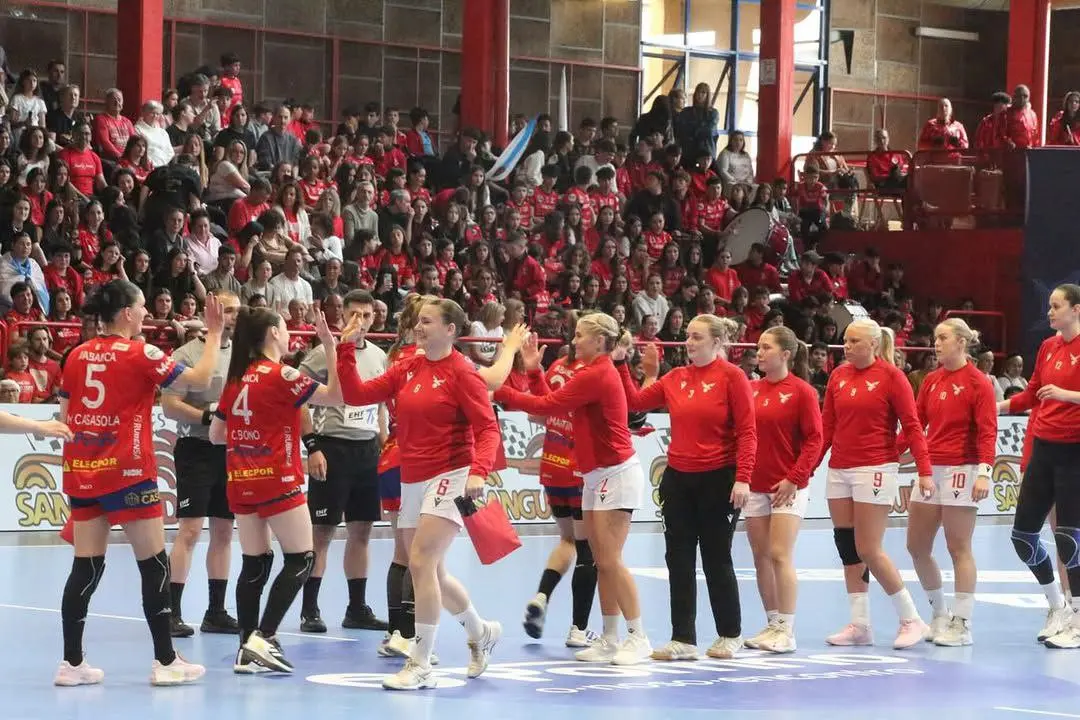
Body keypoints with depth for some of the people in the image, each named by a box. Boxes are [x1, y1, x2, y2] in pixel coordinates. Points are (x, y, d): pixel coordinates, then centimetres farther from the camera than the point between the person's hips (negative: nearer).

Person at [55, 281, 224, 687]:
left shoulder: (77, 356, 7)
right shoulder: (139, 354, -9)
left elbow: (65, 417, 12)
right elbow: (200, 380, -9)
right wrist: (214, 334, 1)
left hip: (81, 471, 6)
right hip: (127, 473, -6)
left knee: (87, 567, 8)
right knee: (155, 565, 3)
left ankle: (72, 662, 6)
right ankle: (165, 662, 3)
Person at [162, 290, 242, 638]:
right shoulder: (188, 354, -7)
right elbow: (169, 404, -13)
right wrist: (208, 416, -21)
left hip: (231, 450, 7)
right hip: (197, 449, -7)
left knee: (224, 531, 9)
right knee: (190, 530, -10)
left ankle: (216, 612, 16)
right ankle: (173, 612, -8)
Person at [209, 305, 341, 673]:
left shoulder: (236, 378, 9)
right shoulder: (281, 375, -11)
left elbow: (216, 434, 14)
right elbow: (336, 395, -12)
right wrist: (331, 346, -10)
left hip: (241, 482, 7)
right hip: (277, 480, -7)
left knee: (255, 563, 11)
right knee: (301, 558, 1)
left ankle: (247, 650, 7)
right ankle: (262, 637, -10)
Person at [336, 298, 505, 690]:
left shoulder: (462, 372, -9)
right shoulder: (406, 369, 9)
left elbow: (487, 428, -13)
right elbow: (356, 394, 5)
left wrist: (478, 471, -27)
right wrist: (346, 349, -4)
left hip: (450, 477, -7)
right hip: (412, 481, 7)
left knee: (421, 562, -18)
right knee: (432, 573, 14)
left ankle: (420, 665, -12)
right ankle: (481, 632, 38)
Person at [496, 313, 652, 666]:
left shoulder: (595, 376, -17)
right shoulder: (596, 373, 13)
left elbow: (547, 405, -18)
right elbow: (551, 404, 13)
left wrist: (502, 394, -11)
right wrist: (533, 371, 8)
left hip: (615, 474, -10)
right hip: (597, 476, 10)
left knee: (610, 561, -10)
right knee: (602, 562, 8)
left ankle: (638, 637, -5)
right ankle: (609, 640, 10)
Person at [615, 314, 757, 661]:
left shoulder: (732, 377, -7)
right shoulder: (675, 378, 7)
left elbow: (747, 431, -10)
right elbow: (636, 401, 7)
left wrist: (742, 478, -17)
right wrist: (621, 366, -2)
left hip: (717, 480, -5)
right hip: (678, 479, 5)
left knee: (716, 560, 4)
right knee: (679, 560, 3)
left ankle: (730, 635, 19)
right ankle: (683, 639, 7)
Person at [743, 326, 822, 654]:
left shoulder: (802, 391, -7)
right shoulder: (751, 389, 8)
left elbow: (814, 439, -9)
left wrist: (795, 478, -15)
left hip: (788, 487, -6)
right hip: (756, 486, 6)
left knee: (779, 555, -10)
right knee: (761, 558, 7)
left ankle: (786, 631, -6)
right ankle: (773, 624, 16)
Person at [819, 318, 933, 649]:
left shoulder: (890, 376, -7)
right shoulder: (838, 376, 9)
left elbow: (912, 426, -8)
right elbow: (827, 427, 11)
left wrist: (925, 470, -15)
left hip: (875, 469, -6)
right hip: (839, 470, 6)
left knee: (868, 550, -9)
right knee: (847, 548, 6)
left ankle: (911, 620, 2)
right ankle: (859, 625, 13)